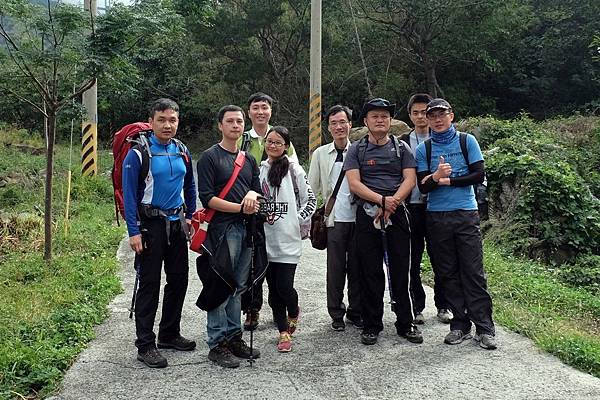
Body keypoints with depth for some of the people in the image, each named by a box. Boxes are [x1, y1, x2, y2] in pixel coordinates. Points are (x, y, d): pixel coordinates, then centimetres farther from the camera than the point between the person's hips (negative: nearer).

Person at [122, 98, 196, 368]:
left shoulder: (182, 152, 8)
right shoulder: (138, 153, -9)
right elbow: (129, 194, -12)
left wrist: (189, 216, 14)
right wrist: (134, 231, -16)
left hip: (177, 223, 6)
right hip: (150, 224, -6)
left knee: (179, 280, 12)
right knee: (149, 284, -3)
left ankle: (169, 334, 28)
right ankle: (145, 345, 6)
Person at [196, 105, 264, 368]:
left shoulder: (249, 159, 17)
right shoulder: (210, 157, -2)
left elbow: (258, 191, 16)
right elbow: (206, 197, -11)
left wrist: (252, 194, -8)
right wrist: (240, 207, -15)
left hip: (246, 229, 6)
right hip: (222, 230, -6)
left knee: (238, 287, 12)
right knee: (220, 287, -3)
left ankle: (234, 337, 22)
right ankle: (217, 344, 5)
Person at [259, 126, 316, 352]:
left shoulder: (293, 169, -3)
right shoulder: (258, 169, 7)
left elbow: (310, 200, 2)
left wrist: (297, 220, -5)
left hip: (288, 240, -4)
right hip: (265, 239, 4)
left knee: (285, 287, -7)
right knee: (273, 289, 8)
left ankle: (293, 314, 27)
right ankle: (284, 333, 21)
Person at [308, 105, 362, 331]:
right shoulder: (320, 154, 6)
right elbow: (312, 188, 8)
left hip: (358, 217, 0)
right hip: (334, 219, 0)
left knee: (357, 267, 8)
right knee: (335, 268, 5)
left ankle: (355, 312, 22)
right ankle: (336, 314, 19)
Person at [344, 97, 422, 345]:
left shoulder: (401, 148, 12)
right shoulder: (357, 150, 8)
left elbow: (409, 180, 1)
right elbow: (354, 183, -4)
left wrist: (392, 202, -14)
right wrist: (382, 200, -15)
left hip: (396, 214, 1)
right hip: (366, 215, -1)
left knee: (400, 271, 3)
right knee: (370, 272, 3)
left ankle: (405, 323, 14)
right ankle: (371, 325, 13)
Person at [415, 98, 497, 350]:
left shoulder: (467, 141, 4)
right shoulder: (423, 149, 6)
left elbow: (479, 175, -4)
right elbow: (423, 187, -2)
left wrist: (447, 180, -9)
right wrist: (436, 177, -23)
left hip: (466, 214, -2)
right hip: (437, 217, 2)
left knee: (473, 271, -3)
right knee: (448, 273, 6)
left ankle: (484, 328, 4)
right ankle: (460, 325, 16)